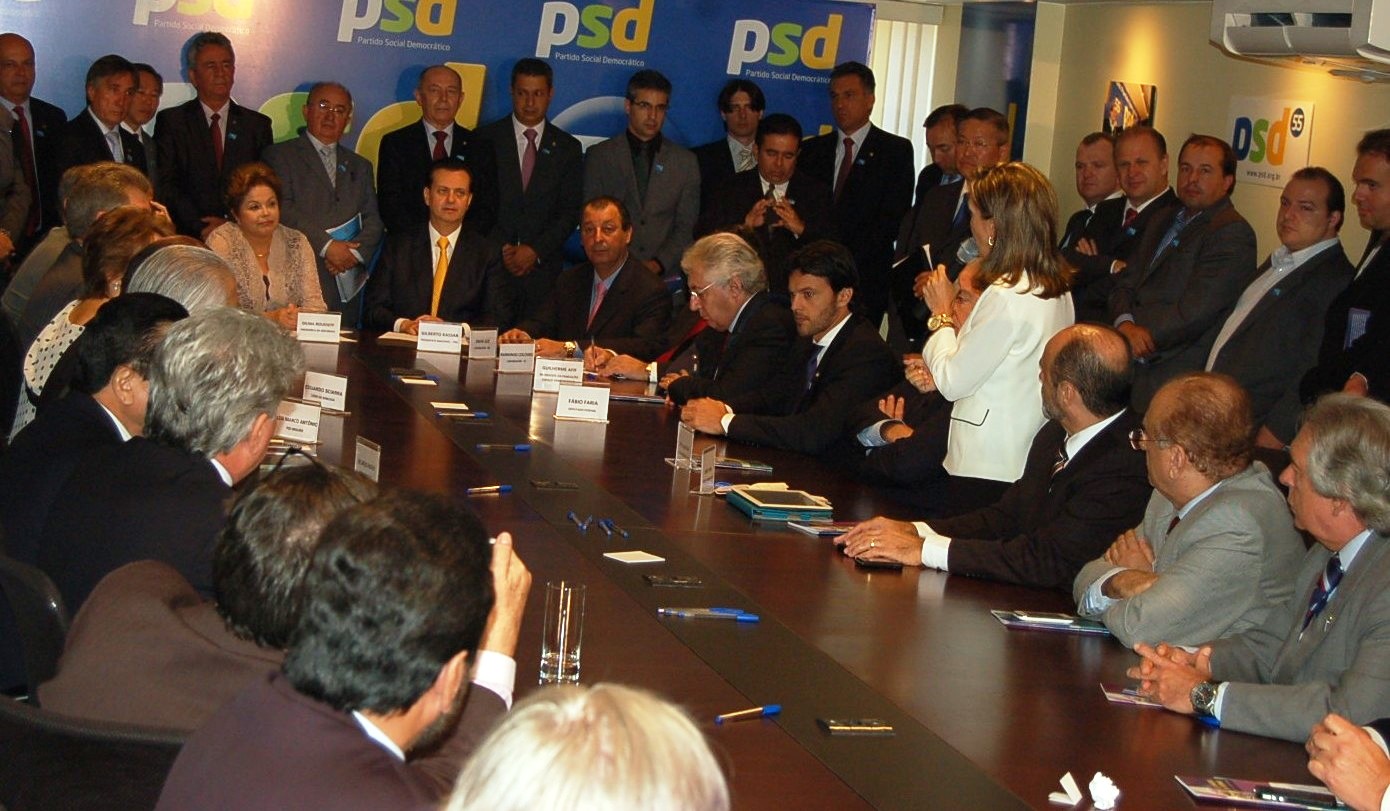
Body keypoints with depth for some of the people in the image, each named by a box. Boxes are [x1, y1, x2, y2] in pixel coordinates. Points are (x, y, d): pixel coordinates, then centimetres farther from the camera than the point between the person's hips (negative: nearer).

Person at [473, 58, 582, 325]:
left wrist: (536, 250, -7)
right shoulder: (486, 139, 7)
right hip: (491, 264, -1)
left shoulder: (568, 148, 11)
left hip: (543, 269, 1)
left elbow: (571, 212, 5)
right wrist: (499, 248, -8)